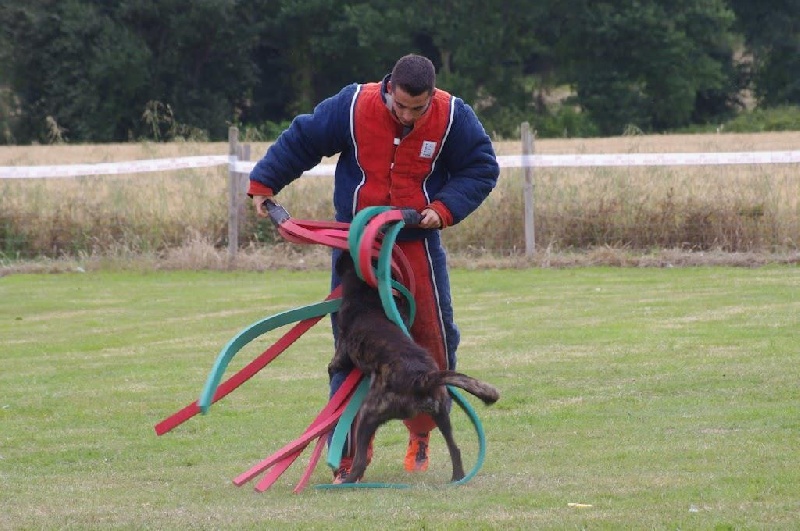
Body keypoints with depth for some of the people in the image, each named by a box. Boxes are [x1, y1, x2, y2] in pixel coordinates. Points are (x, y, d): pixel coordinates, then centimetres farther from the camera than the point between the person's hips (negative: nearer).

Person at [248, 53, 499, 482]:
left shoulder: (453, 117, -10)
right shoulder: (353, 106, -12)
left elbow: (482, 169, 1)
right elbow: (299, 141, 0)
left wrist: (445, 209, -14)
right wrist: (262, 185, -2)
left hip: (418, 243, 1)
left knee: (433, 341, 1)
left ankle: (421, 435, 23)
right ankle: (350, 450, 0)